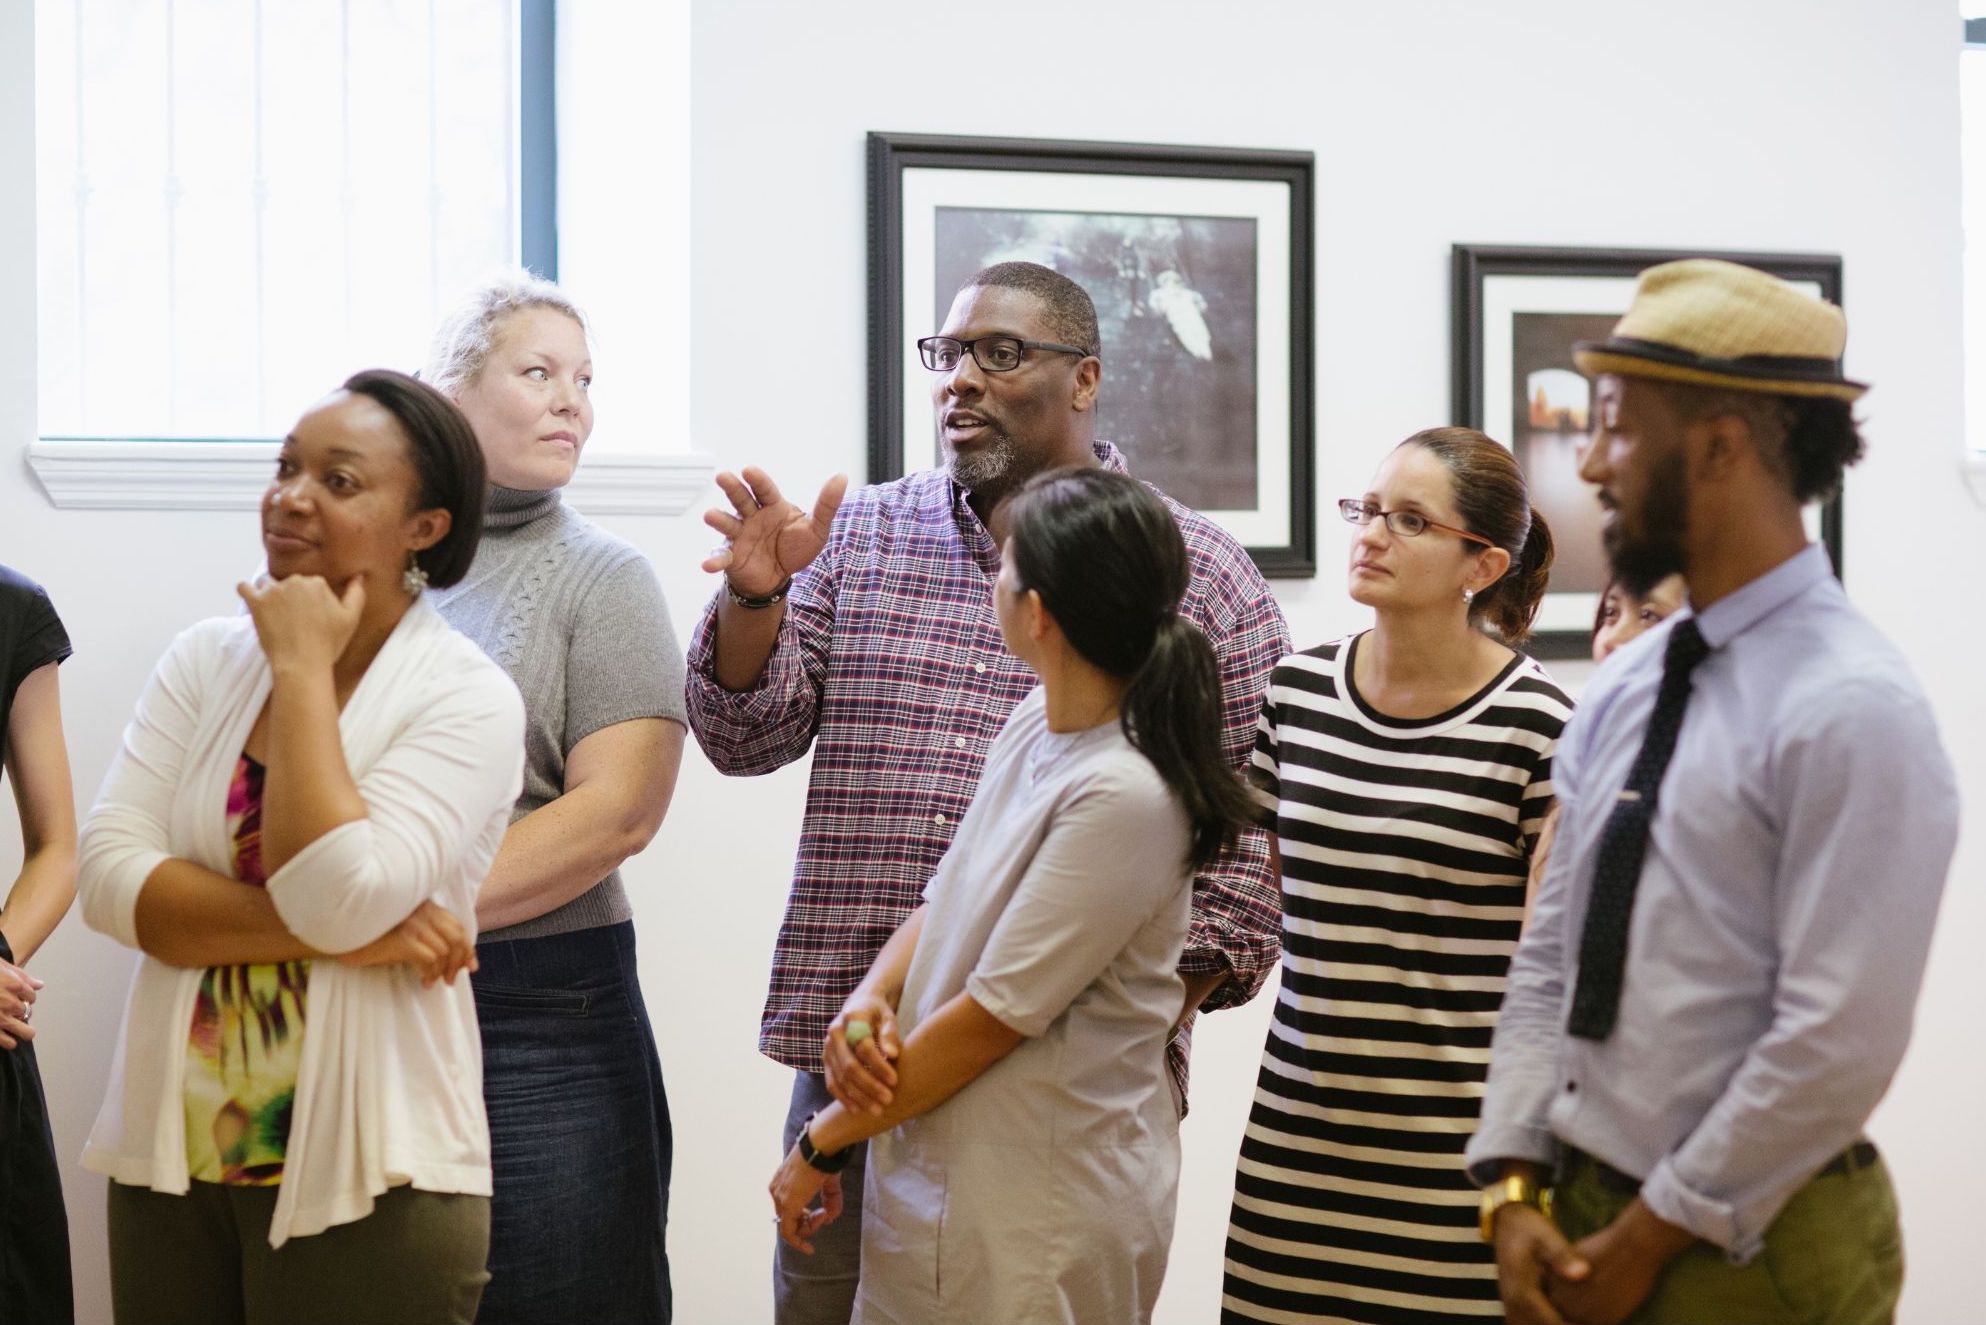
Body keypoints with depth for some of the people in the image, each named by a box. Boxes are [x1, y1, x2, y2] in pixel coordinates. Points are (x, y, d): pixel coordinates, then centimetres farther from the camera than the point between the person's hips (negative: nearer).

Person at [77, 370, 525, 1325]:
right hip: (168, 1151, 4)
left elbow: (338, 893, -22)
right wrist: (331, 935, -16)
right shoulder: (206, 659, 5)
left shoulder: (470, 699, -8)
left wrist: (304, 668, -14)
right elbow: (107, 873, -6)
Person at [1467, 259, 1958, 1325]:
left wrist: (1647, 1239, -14)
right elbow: (1548, 960, 8)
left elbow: (1839, 1044, -20)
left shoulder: (1855, 713, -17)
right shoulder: (1620, 692, 5)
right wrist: (1514, 1191, -1)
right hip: (1576, 1220, 6)